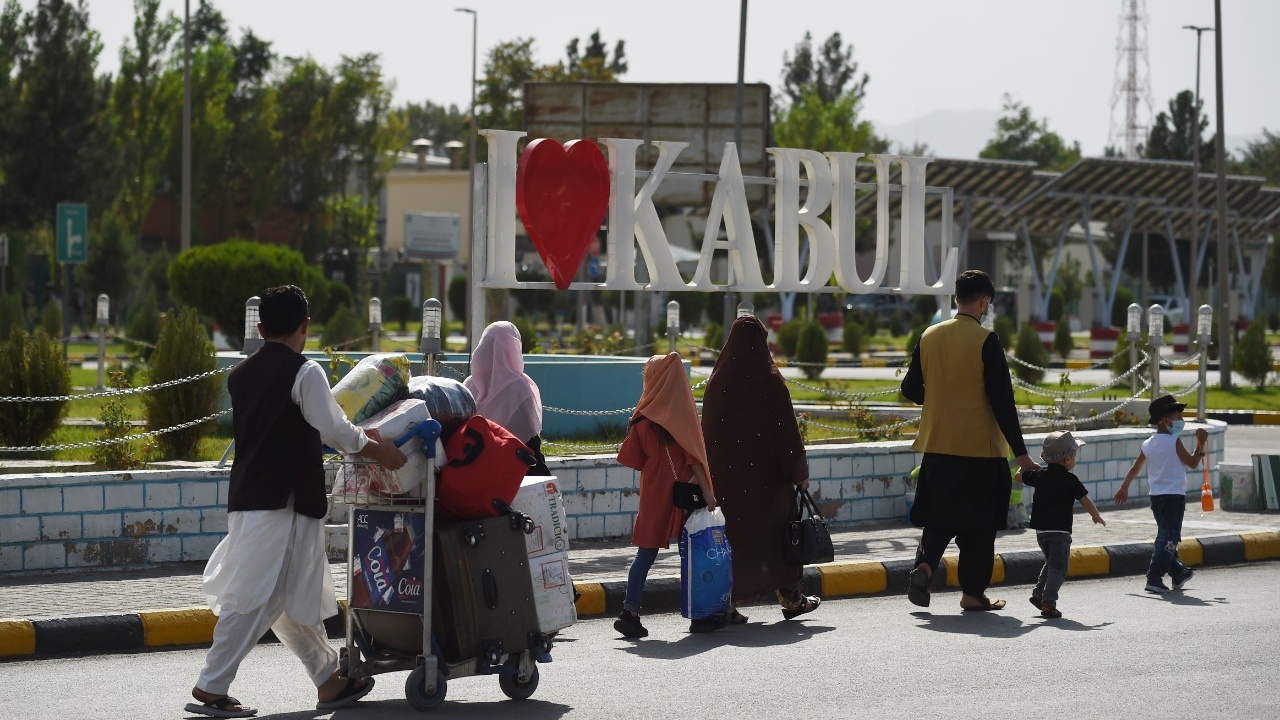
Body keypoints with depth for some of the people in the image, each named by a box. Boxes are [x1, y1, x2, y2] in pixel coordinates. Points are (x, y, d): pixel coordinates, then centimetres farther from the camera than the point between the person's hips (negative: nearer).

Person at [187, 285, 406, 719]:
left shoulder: (242, 375, 13)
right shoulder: (304, 373, -10)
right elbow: (335, 430, -12)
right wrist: (379, 451, 4)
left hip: (247, 496, 8)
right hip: (284, 500, -8)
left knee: (298, 595, 16)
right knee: (257, 596, -7)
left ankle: (328, 680, 24)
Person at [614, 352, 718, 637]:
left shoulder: (644, 419, -3)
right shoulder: (686, 411, -4)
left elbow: (634, 460, 3)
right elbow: (694, 455, -8)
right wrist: (706, 489, -8)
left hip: (654, 493, 0)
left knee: (647, 552, 3)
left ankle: (630, 611, -5)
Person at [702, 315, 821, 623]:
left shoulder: (717, 381, 1)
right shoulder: (769, 380, -10)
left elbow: (707, 430, 5)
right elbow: (787, 428, -9)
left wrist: (712, 473, 12)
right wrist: (800, 470, -2)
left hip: (725, 473, 3)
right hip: (766, 471, -3)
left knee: (730, 531, 6)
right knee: (777, 530, 10)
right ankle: (791, 598, 18)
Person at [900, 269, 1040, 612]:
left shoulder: (929, 337, 3)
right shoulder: (986, 340, -12)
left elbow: (911, 388, 11)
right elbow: (1002, 400, -14)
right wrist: (1020, 453, -10)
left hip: (937, 444, 4)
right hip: (979, 446, -4)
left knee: (940, 516, 16)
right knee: (978, 522, 6)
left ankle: (924, 565, -7)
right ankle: (973, 593, 9)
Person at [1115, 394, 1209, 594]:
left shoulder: (1148, 444, 7)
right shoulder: (1174, 442, -12)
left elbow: (1135, 467, 15)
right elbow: (1192, 463, -5)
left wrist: (1124, 488, 25)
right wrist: (1200, 444, 4)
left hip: (1155, 495, 7)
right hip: (1174, 494, -7)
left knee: (1166, 535, 20)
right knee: (1168, 538, -8)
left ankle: (1178, 573, 34)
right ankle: (1154, 579, -18)